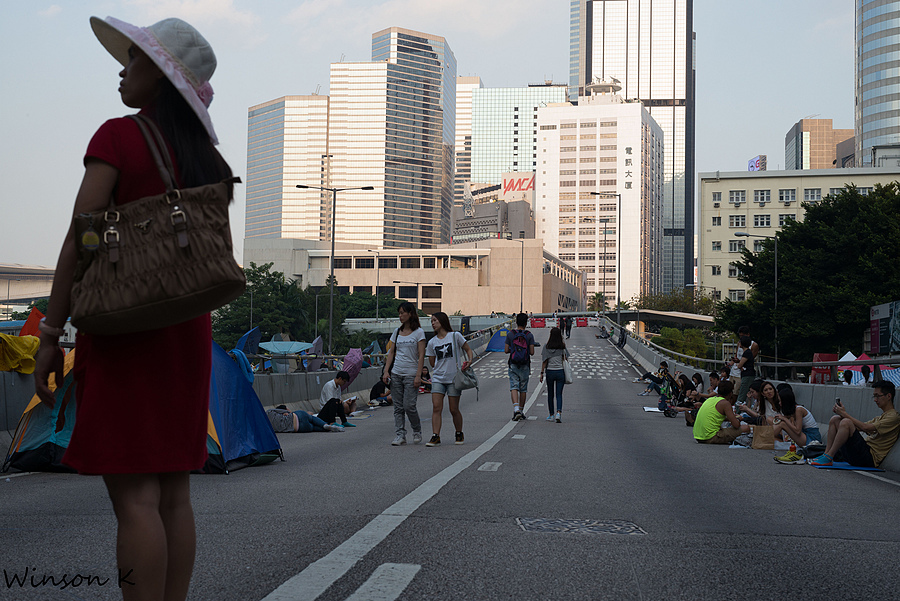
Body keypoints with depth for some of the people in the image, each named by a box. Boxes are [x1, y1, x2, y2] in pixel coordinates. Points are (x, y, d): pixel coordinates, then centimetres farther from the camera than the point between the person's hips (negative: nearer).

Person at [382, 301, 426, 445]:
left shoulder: (418, 332, -3)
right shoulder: (397, 332, 11)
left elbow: (421, 355, -7)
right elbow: (391, 353, 14)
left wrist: (418, 375, -14)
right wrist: (386, 371, 2)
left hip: (411, 374, -5)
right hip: (396, 374, 5)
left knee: (409, 406, -8)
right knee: (398, 406, 2)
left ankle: (417, 431, 15)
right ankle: (400, 435, 6)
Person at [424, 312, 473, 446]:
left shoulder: (455, 336, -1)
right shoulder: (432, 342, 8)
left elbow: (468, 350, 4)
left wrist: (469, 360, -15)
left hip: (454, 378, -3)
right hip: (438, 378, 3)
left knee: (454, 410, 1)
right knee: (436, 407, -11)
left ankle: (459, 435, 21)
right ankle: (435, 436, -13)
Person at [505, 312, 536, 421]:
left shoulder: (510, 334, -3)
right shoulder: (529, 335, -4)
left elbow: (506, 350, -3)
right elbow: (532, 352, -7)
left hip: (513, 365, 0)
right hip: (525, 366, 0)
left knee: (514, 387, -3)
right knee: (523, 389, 11)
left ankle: (516, 409, -23)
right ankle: (521, 410, 18)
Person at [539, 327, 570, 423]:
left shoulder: (546, 347, -3)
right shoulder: (562, 347, -1)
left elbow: (544, 361, -3)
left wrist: (542, 373, 1)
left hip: (550, 372, 0)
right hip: (560, 372, 0)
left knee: (550, 394, 12)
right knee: (559, 394, 2)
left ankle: (551, 415, 18)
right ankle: (559, 413, -18)